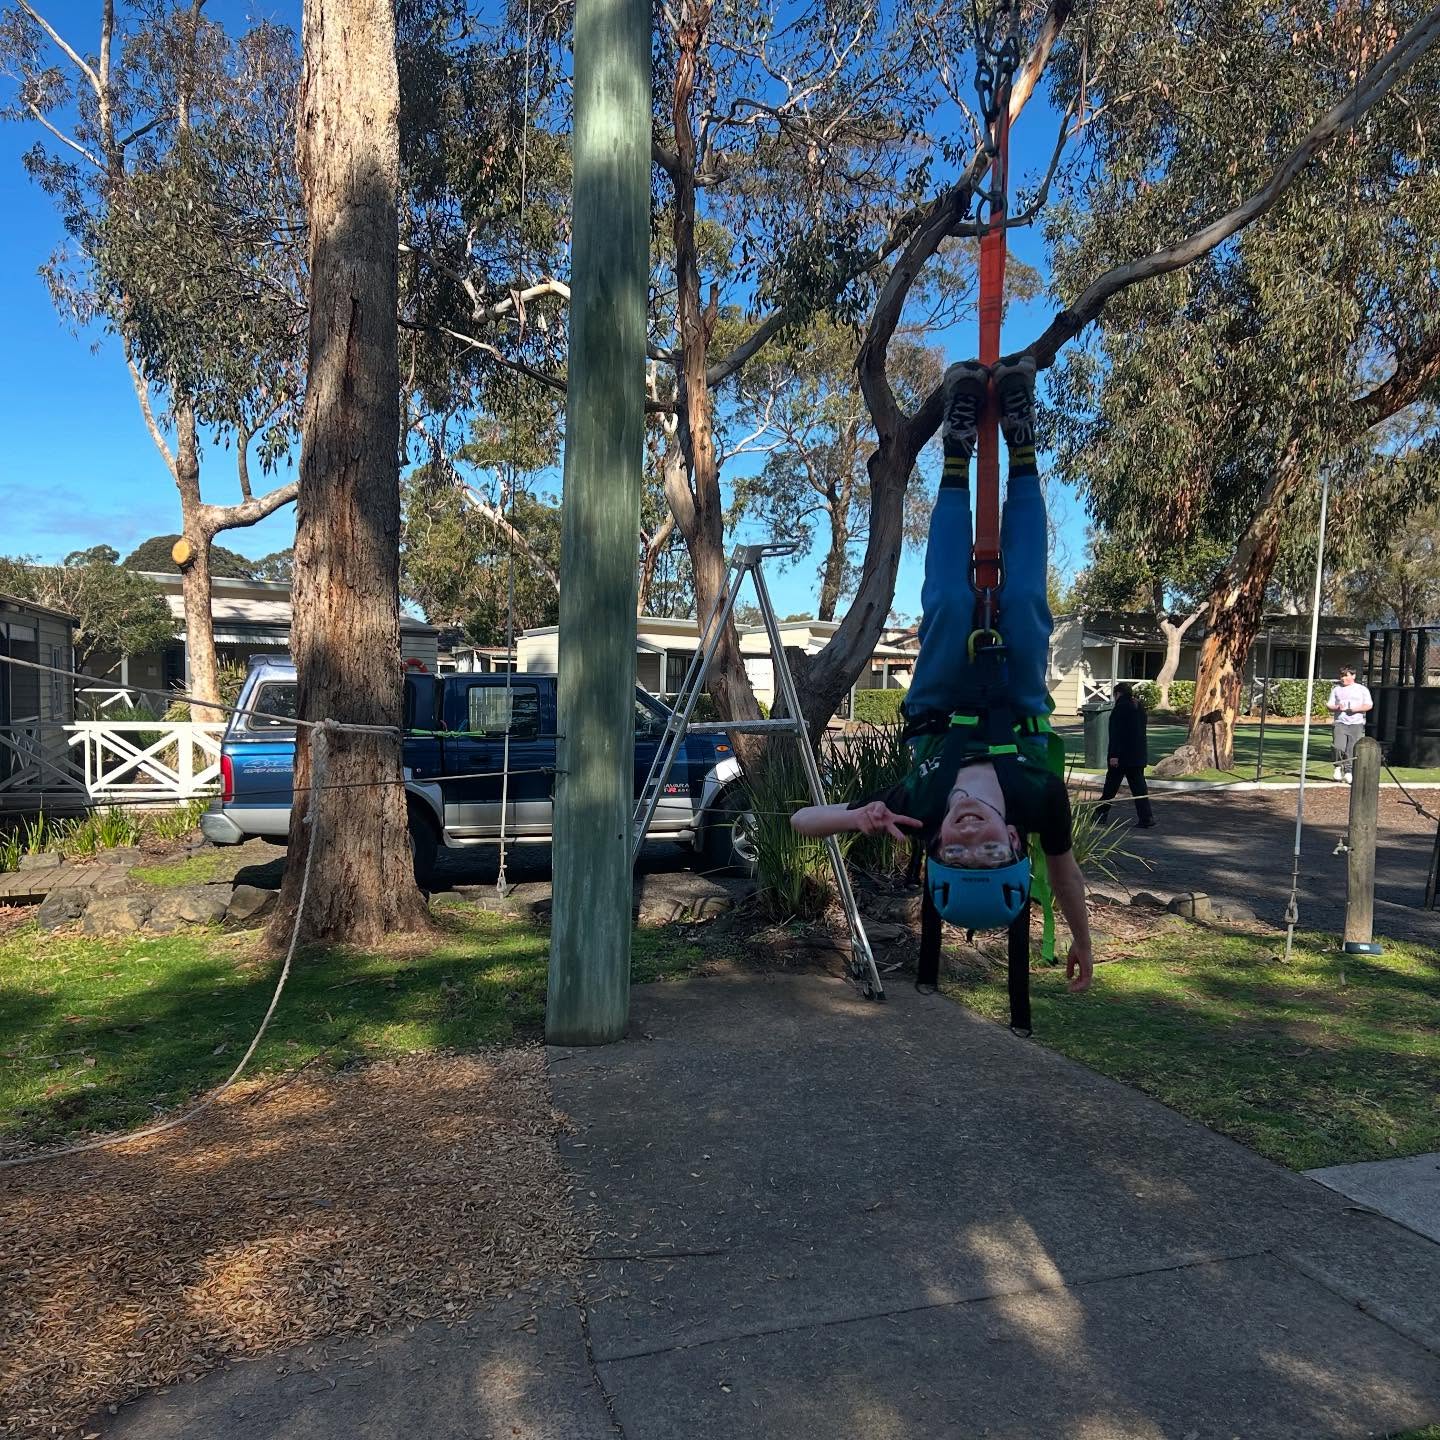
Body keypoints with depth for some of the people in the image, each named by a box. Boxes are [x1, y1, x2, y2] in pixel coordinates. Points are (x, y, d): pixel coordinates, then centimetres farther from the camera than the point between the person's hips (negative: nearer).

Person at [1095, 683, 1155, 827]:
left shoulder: (1120, 708, -12)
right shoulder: (1140, 708, 13)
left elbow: (1116, 733, -18)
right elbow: (1141, 731, 19)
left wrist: (1114, 755, -19)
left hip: (1122, 756, -7)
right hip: (1139, 755, 7)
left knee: (1111, 785, 5)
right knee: (1139, 787, 5)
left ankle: (1101, 813, 16)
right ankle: (1147, 819, -1)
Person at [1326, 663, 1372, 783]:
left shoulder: (1362, 689, 12)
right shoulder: (1336, 689, 16)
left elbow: (1369, 705, 5)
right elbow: (1330, 706, 13)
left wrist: (1356, 709, -12)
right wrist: (1337, 707, -9)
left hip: (1356, 724, -1)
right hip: (1340, 723, 1)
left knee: (1352, 749, -8)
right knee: (1339, 747, -15)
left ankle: (1348, 771, 2)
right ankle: (1339, 767, 7)